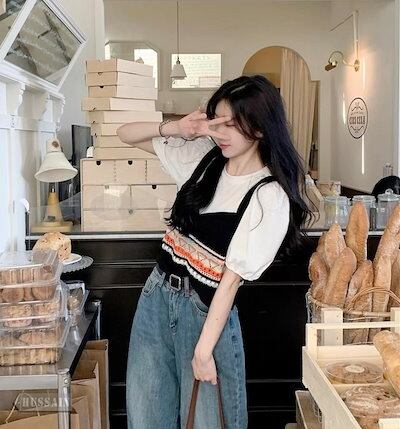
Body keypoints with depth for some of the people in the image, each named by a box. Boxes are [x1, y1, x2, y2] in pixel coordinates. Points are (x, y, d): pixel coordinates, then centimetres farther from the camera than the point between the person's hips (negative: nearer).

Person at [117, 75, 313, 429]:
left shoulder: (269, 196, -14)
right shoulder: (204, 155, 2)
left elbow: (232, 277, -17)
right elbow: (126, 134, 9)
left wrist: (203, 350, -16)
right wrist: (176, 128, -9)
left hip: (207, 312, -5)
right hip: (156, 296, 6)